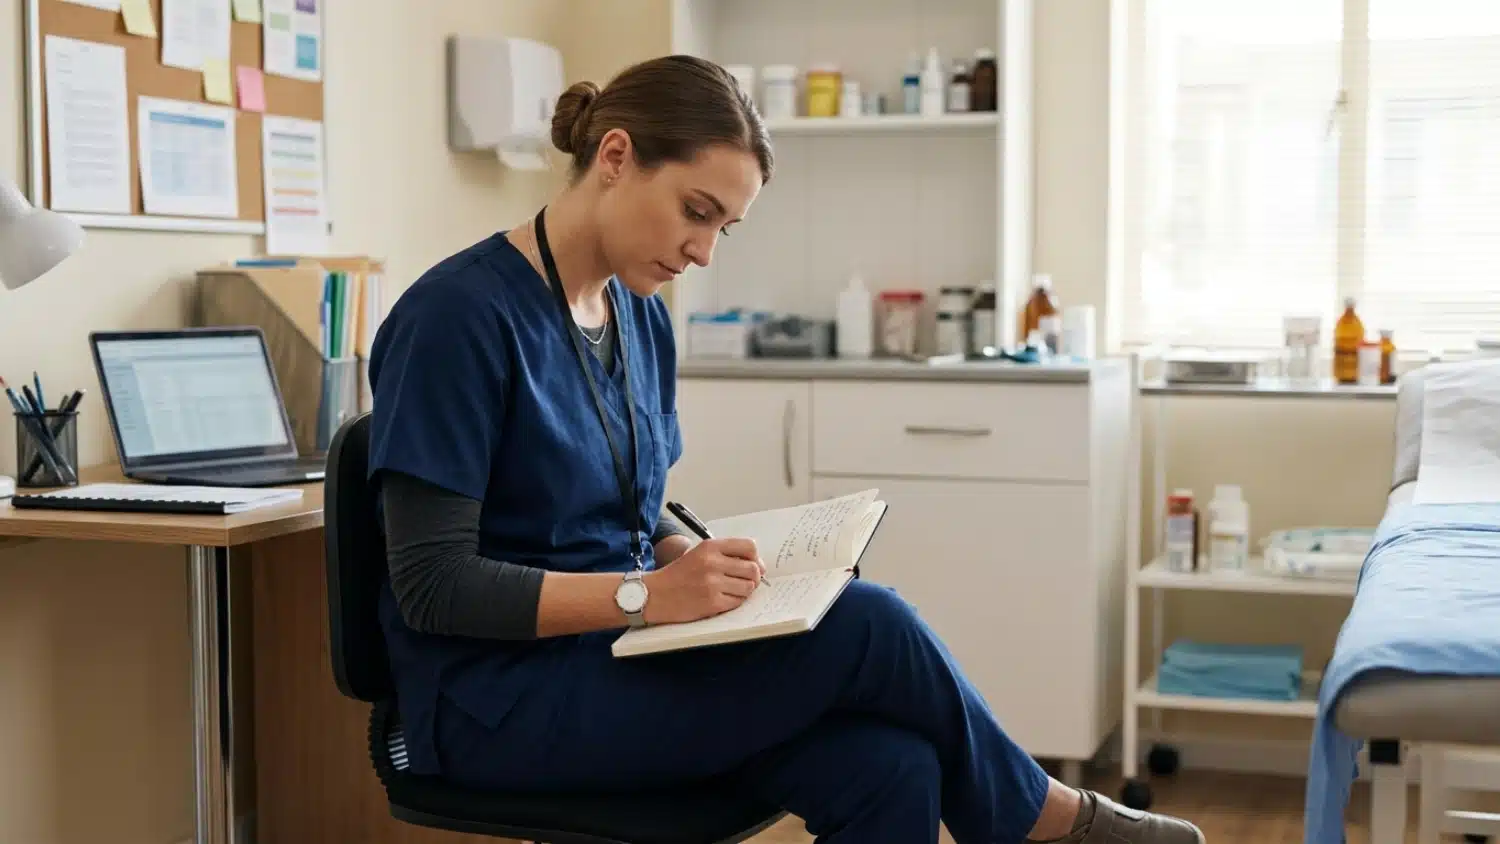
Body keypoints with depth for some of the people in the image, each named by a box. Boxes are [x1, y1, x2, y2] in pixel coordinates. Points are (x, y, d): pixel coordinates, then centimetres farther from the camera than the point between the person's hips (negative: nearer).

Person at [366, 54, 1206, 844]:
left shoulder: (642, 318, 8)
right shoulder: (460, 315, -16)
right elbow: (434, 586, -18)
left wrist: (703, 562, -6)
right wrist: (648, 594, -26)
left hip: (615, 656, 7)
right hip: (500, 698, -7)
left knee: (887, 765, -20)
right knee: (867, 626, -20)